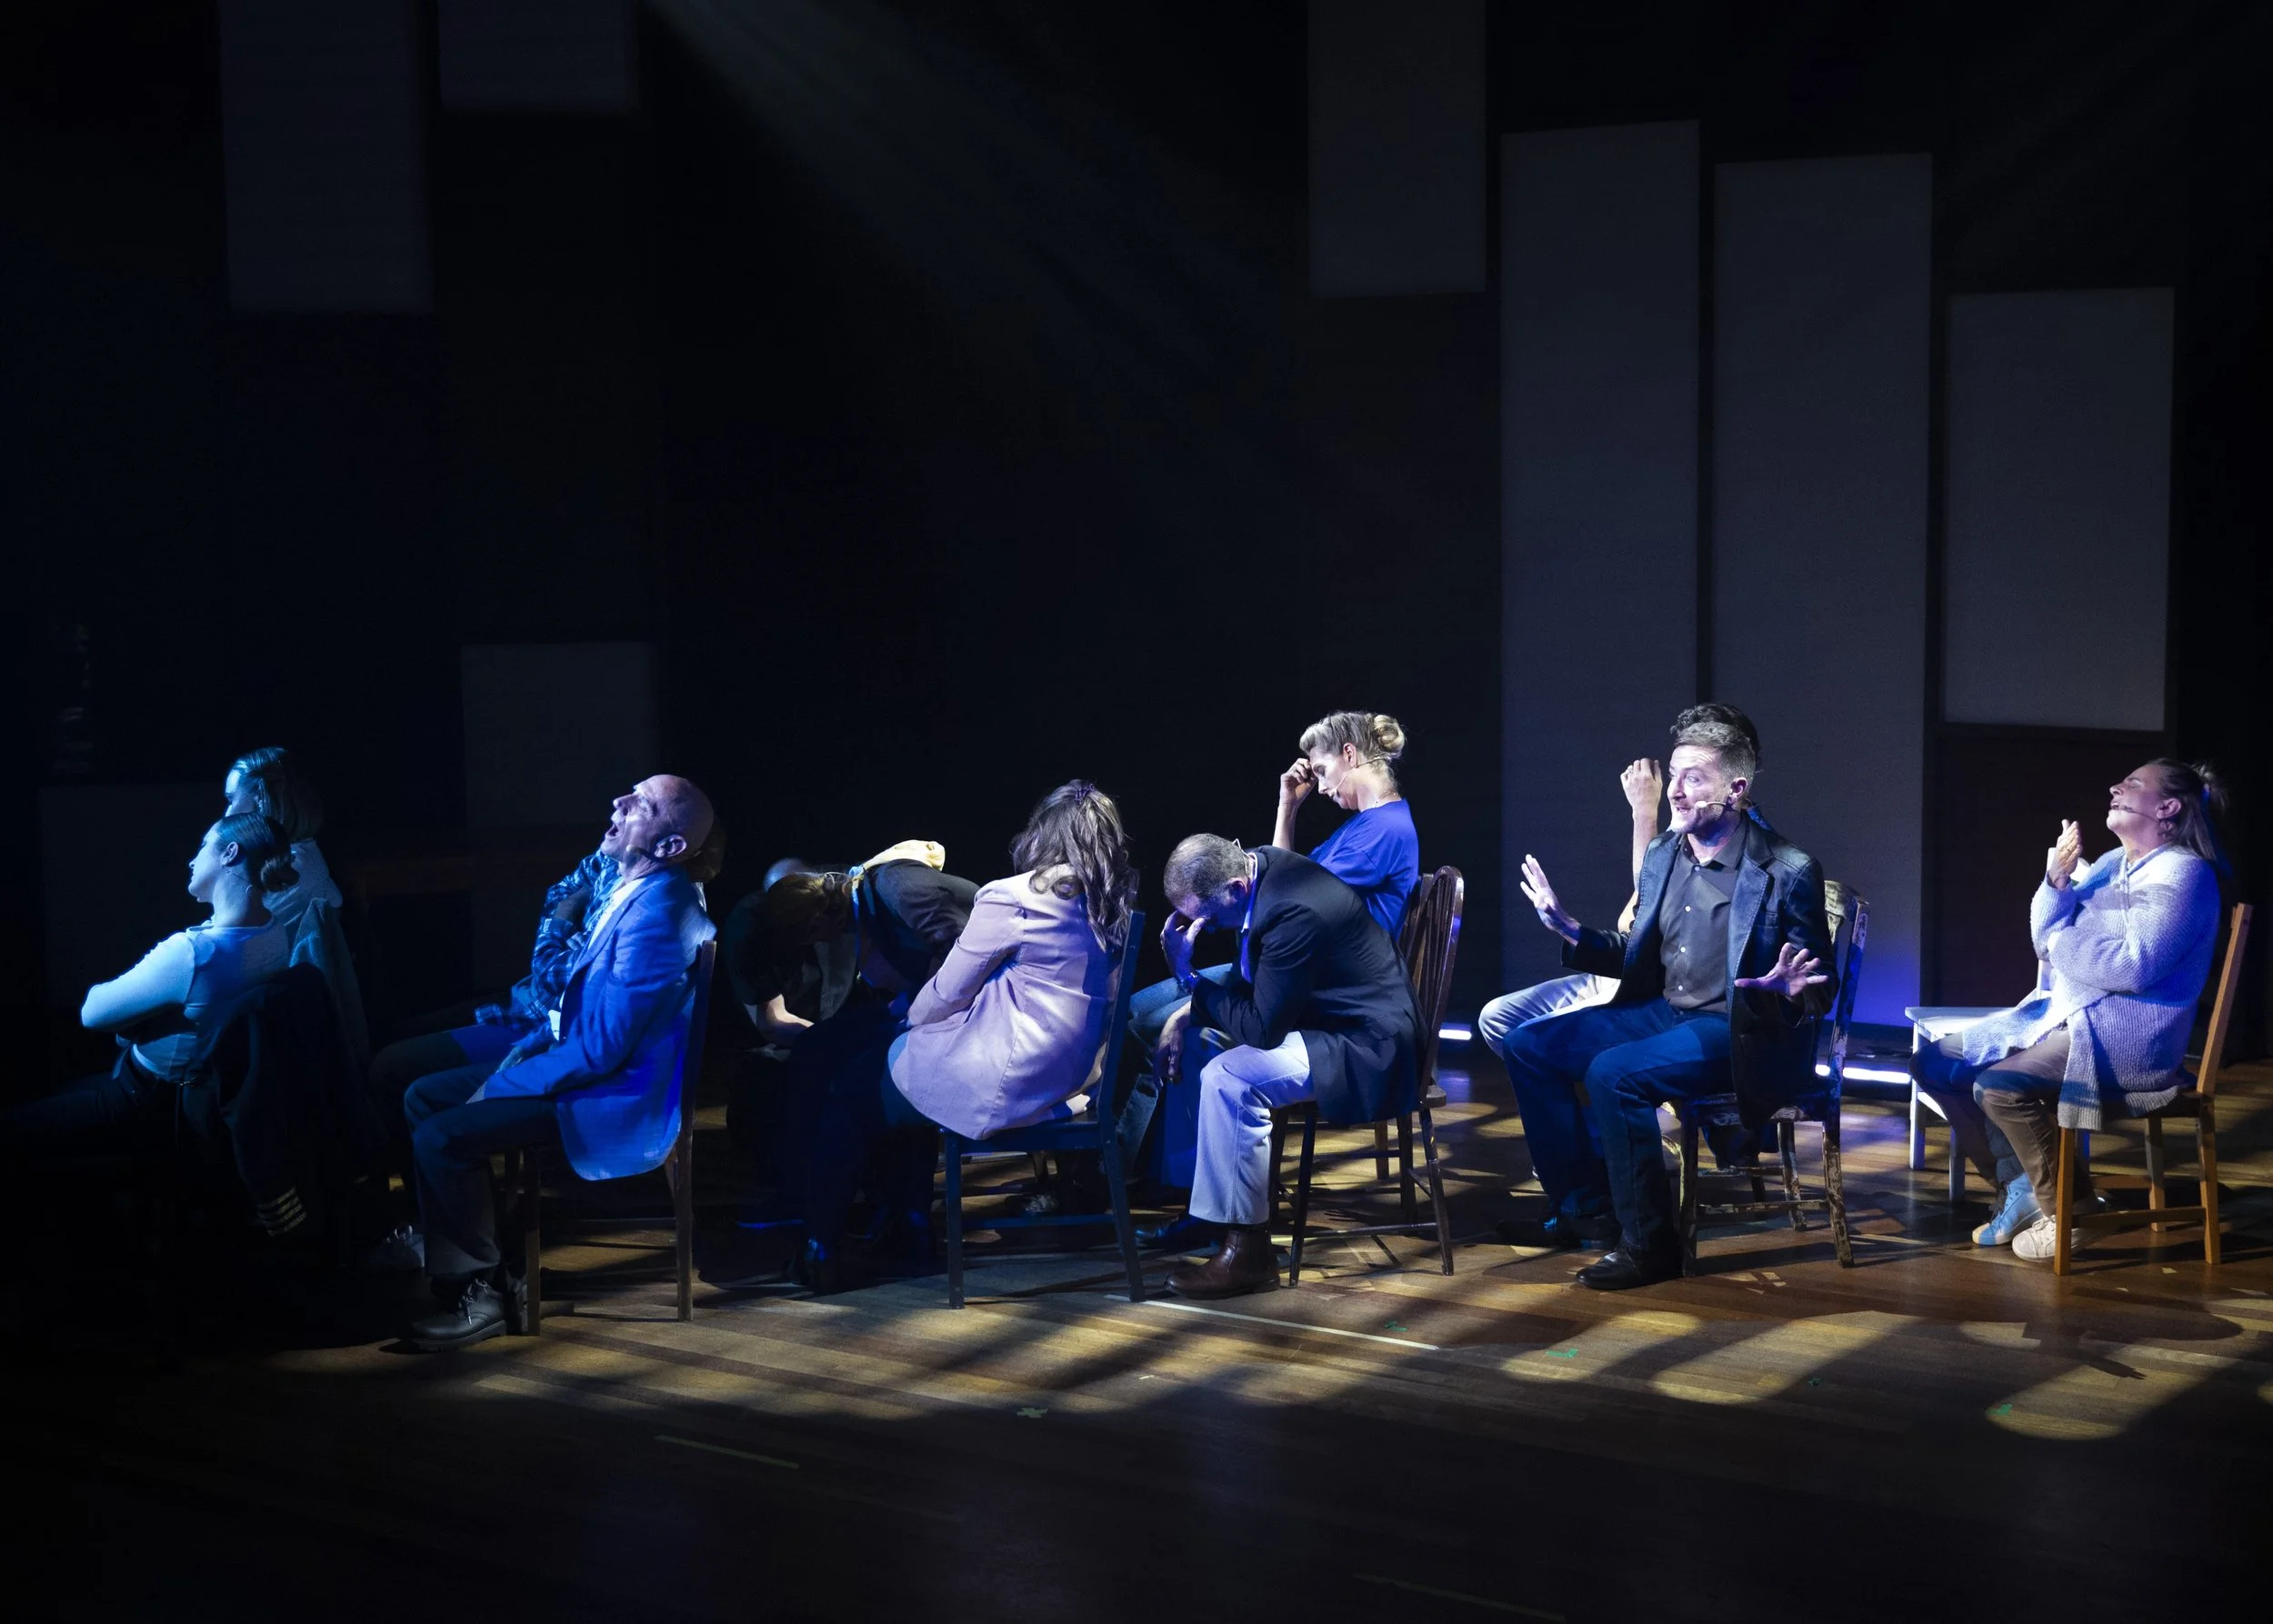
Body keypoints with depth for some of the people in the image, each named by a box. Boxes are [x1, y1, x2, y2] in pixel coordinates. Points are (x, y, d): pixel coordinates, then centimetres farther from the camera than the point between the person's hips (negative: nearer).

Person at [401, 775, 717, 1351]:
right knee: (423, 1097, 10)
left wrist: (500, 1086, -15)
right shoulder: (634, 888, 6)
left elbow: (602, 1048, -25)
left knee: (441, 1138, -20)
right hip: (581, 1059, 10)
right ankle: (449, 1268, 13)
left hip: (619, 1099, -10)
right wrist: (526, 1048, 6)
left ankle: (485, 1290, -1)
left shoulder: (658, 915, -26)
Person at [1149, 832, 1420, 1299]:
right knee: (1189, 1039, 14)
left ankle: (1247, 1251, -17)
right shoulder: (1259, 866, -1)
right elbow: (1249, 983, 13)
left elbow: (1261, 1028, -26)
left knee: (1229, 1079, -27)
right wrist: (1190, 1011, 0)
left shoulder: (1295, 912, -29)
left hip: (1369, 1050, -11)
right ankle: (1188, 1202, 17)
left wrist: (1190, 979, -19)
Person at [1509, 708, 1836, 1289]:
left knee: (1615, 1073, -30)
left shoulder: (1788, 872, -14)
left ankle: (1648, 1242, -16)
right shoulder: (1661, 855, 7)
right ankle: (1587, 1200, 10)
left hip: (1740, 1034, -8)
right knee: (1529, 1045, 0)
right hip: (1662, 1012, 8)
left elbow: (1817, 991, -10)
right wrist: (1570, 931, 2)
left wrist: (1786, 993, -33)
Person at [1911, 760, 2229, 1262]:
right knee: (1936, 1064, 0)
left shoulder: (2182, 873, -11)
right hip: (2061, 1016, 9)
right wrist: (2057, 880, -9)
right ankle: (2021, 1185, 2)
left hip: (2125, 1037, -9)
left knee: (1999, 1085, -29)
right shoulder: (2109, 865, 15)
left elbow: (2135, 967, -23)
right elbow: (2045, 937, 8)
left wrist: (2061, 940, -9)